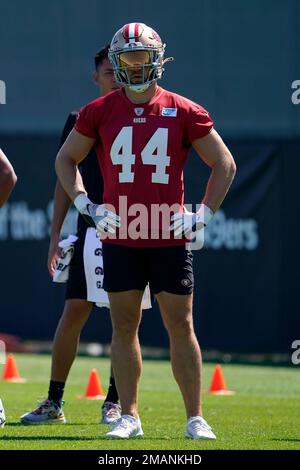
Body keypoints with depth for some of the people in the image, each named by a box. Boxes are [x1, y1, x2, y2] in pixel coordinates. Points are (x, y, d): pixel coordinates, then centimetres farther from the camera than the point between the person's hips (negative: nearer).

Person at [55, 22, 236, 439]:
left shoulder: (184, 113, -1)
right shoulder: (99, 112, 3)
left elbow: (224, 164, 8)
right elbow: (65, 159, 15)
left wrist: (203, 215, -1)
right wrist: (85, 205, 2)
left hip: (170, 239, -1)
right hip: (119, 239, 1)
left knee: (181, 326, 0)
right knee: (124, 326, 4)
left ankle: (195, 418, 5)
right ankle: (129, 416, 11)